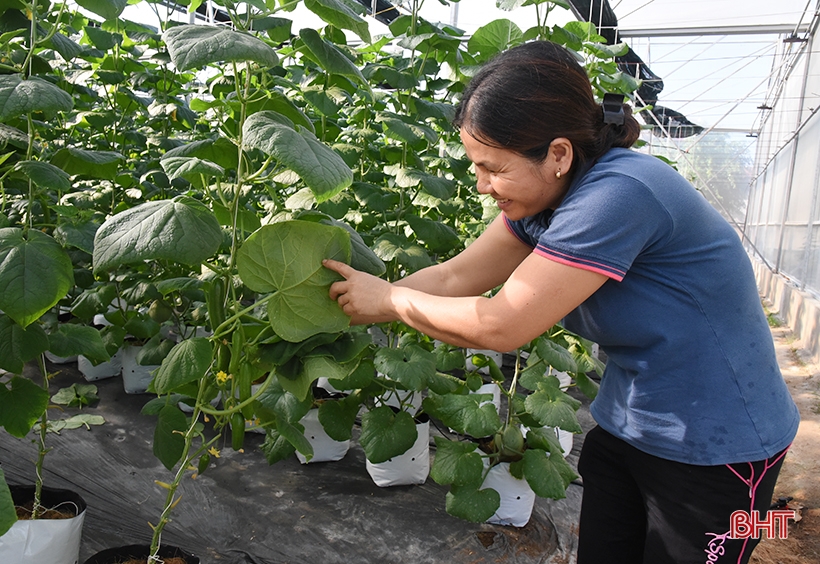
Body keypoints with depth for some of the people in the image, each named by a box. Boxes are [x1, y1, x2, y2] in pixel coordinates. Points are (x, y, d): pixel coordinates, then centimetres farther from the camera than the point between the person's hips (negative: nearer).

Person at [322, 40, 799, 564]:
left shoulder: (618, 195, -31)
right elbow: (457, 276, -1)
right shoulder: (544, 195, -4)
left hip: (716, 449, -7)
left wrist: (390, 299, -15)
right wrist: (365, 299, -5)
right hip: (627, 424, 7)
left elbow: (501, 325, -28)